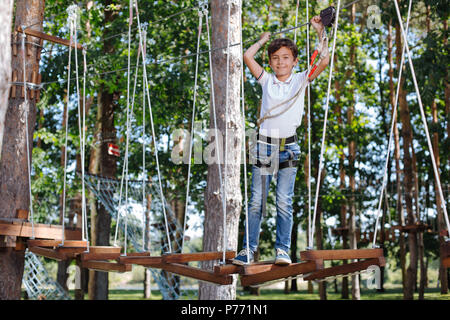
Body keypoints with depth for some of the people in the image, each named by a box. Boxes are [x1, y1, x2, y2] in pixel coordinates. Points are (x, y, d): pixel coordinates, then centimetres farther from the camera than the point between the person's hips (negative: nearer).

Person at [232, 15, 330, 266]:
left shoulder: (301, 80, 6)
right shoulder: (266, 80, 9)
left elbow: (324, 61, -6)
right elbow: (248, 56, 0)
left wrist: (321, 31, -1)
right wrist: (264, 39, 14)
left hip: (288, 147, -1)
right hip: (264, 144, 1)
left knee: (284, 202, -2)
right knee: (257, 201, 1)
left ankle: (283, 250, 6)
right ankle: (249, 249, 7)